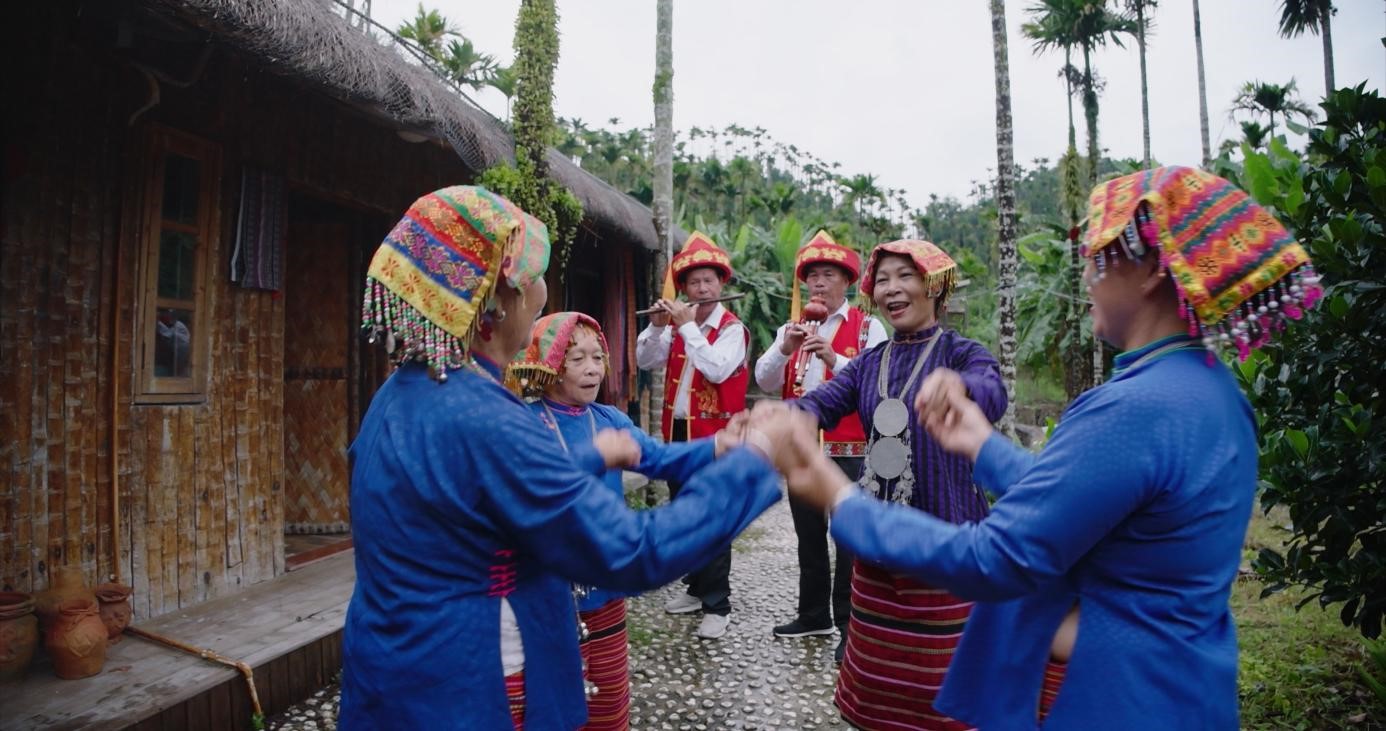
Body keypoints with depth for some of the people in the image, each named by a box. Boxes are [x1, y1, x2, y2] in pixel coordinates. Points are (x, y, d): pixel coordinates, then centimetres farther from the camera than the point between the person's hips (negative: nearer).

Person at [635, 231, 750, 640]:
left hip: (715, 436, -7)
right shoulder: (677, 326, 10)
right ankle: (697, 588, 30)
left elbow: (717, 369, -26)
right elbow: (645, 362, 5)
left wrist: (688, 326, -21)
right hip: (677, 432, 7)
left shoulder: (732, 329, -9)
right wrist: (657, 326, -10)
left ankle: (717, 606, 4)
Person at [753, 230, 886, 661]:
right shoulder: (792, 329, 12)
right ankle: (814, 615, 30)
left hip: (849, 452, -5)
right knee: (809, 538, 16)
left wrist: (834, 358, -25)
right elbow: (765, 383, 3)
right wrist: (785, 348, -13)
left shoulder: (868, 327, -2)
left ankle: (850, 626, 13)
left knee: (849, 539, 1)